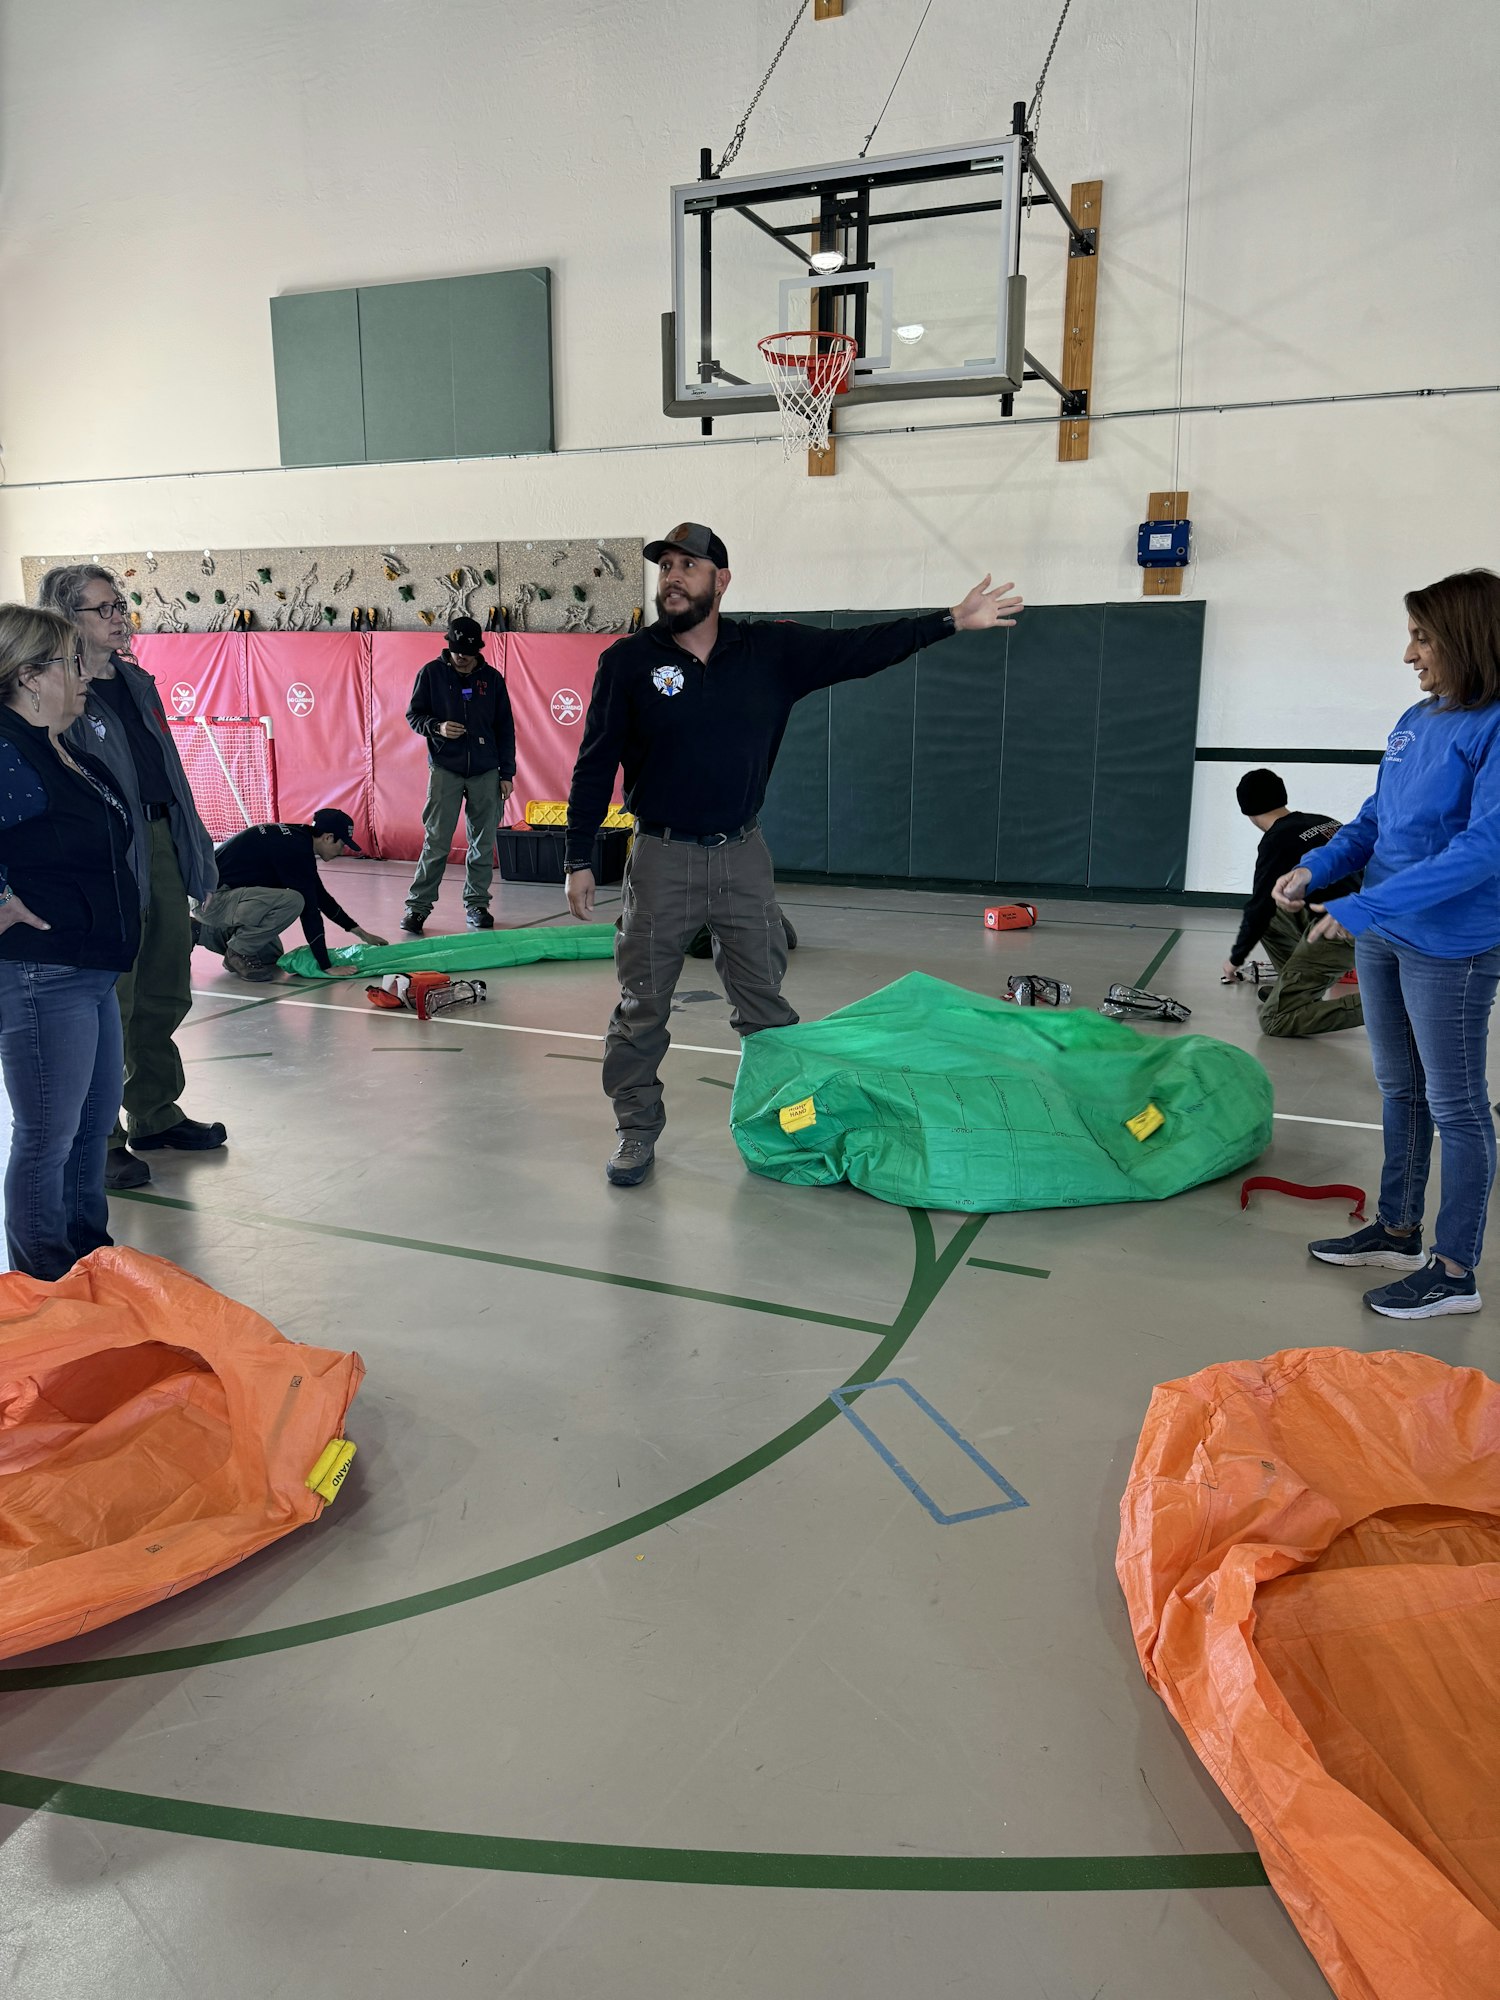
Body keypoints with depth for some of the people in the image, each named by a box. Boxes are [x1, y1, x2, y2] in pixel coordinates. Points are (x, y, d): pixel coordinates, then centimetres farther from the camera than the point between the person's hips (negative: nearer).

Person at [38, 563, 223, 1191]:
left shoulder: (137, 683, 15)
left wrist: (193, 844, 18)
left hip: (163, 847, 9)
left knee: (166, 993, 17)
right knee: (108, 1003, -2)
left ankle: (156, 1114, 33)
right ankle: (100, 1141, 11)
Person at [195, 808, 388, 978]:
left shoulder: (297, 838, 9)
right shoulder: (297, 849, -22)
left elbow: (319, 895, 20)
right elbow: (309, 910, -22)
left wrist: (360, 932, 22)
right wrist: (327, 966, -18)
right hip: (211, 899, -10)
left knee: (271, 955, 19)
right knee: (292, 901, -28)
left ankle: (204, 932, 26)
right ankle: (239, 952, -9)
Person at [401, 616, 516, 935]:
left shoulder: (492, 678, 7)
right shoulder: (432, 673, 2)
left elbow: (505, 728, 10)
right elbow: (413, 714, 4)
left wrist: (507, 773, 5)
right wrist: (436, 727, -18)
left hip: (486, 773, 2)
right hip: (445, 769, -2)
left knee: (483, 842, 5)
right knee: (436, 841, -5)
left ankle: (476, 904, 15)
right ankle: (418, 905, 2)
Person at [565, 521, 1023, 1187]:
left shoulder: (771, 652, 1)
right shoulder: (627, 663, -3)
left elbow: (858, 649, 1)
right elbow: (595, 765, -2)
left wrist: (952, 621, -4)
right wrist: (579, 861, -4)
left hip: (743, 857, 2)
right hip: (661, 861, -1)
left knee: (765, 1004, 10)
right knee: (642, 1008, 5)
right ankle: (636, 1132, 20)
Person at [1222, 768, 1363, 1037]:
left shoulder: (1278, 841, -8)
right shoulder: (1323, 821, 14)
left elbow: (1259, 907, -3)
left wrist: (1236, 958, 12)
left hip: (1340, 932, -9)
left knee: (1273, 1019, -7)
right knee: (1273, 912, 23)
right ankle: (1303, 987, 22)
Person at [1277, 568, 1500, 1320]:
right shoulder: (1415, 721, 6)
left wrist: (1363, 906, -26)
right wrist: (1317, 868, -4)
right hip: (1381, 937, 8)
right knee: (1400, 1090, 18)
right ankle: (1397, 1230, 35)